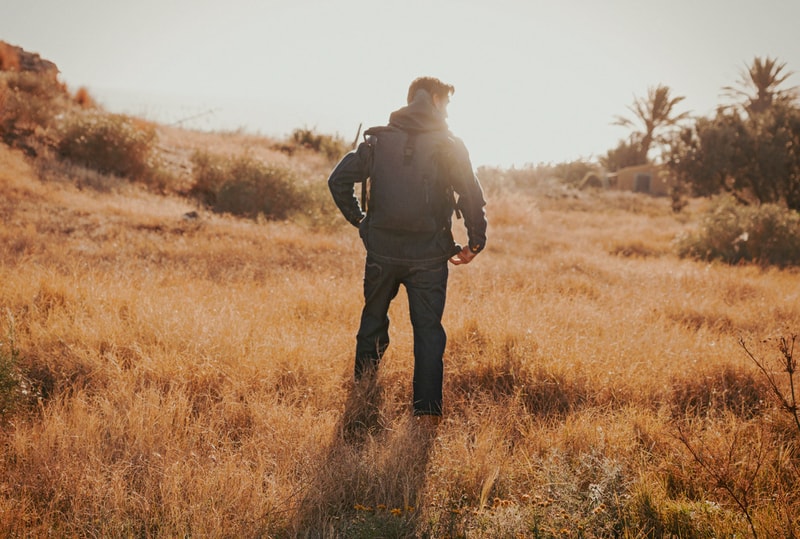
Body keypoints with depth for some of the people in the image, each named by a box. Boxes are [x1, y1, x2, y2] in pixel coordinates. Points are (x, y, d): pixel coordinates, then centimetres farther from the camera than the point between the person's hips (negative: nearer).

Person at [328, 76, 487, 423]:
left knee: (373, 320, 20)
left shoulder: (378, 139, 3)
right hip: (428, 256, -2)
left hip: (382, 251, 2)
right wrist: (475, 243, 1)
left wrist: (358, 219, 9)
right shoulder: (449, 146, -5)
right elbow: (472, 198, -10)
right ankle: (427, 410, 3)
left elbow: (339, 180, -1)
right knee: (428, 330, 5)